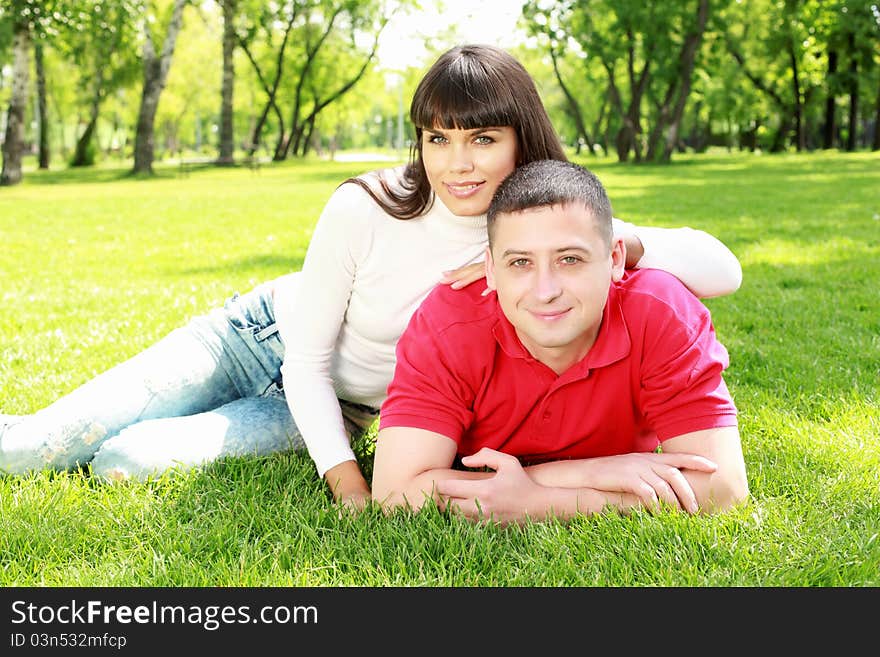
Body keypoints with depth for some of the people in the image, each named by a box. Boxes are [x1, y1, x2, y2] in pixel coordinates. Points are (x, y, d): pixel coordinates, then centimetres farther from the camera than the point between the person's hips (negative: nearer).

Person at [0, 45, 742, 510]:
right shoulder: (366, 210, -27)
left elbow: (722, 268, -29)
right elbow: (307, 358, -18)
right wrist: (347, 484, -30)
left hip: (334, 410, 1)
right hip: (260, 337, -1)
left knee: (122, 464, -15)